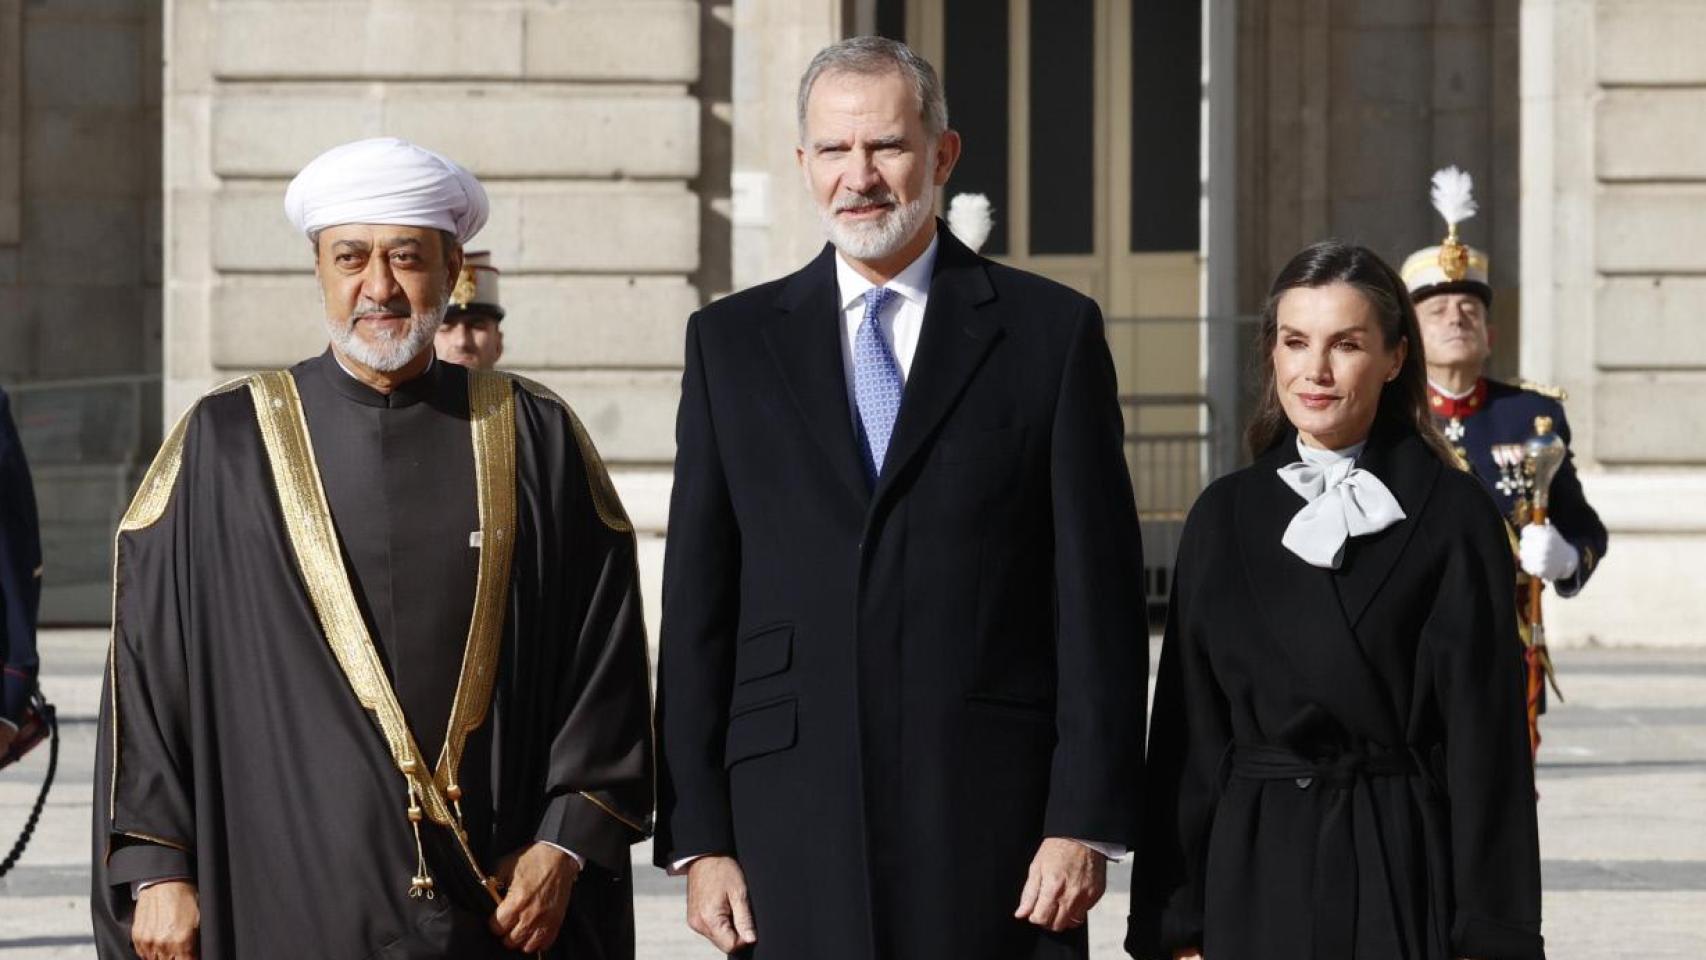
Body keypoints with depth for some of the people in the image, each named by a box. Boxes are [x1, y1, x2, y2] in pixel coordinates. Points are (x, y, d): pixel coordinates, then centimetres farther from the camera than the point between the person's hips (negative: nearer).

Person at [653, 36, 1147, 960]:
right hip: (794, 818, 2)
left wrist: (1085, 817, -5)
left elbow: (1099, 595, 2)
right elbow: (697, 606, 8)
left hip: (993, 810, -1)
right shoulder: (732, 340, 10)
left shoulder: (1051, 330, 5)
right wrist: (699, 837, 2)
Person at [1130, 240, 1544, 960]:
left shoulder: (1452, 516, -1)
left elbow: (1485, 734, -4)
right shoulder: (1225, 516, 7)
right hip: (1255, 875, 2)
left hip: (1405, 878, -2)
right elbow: (1189, 731, 7)